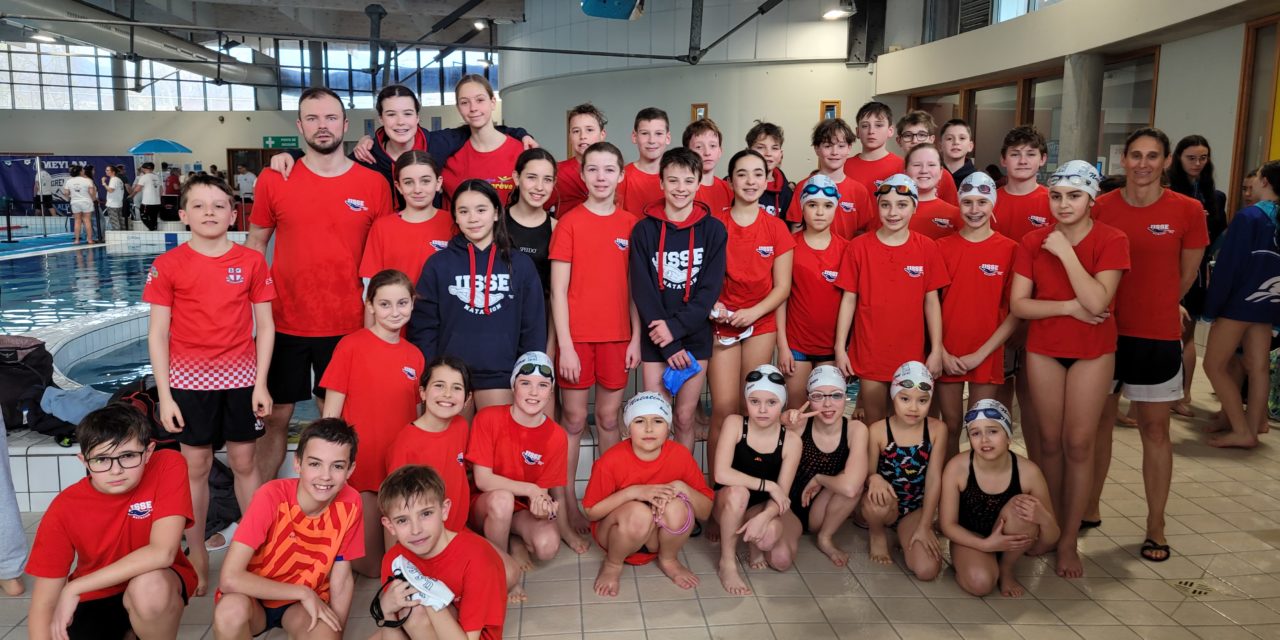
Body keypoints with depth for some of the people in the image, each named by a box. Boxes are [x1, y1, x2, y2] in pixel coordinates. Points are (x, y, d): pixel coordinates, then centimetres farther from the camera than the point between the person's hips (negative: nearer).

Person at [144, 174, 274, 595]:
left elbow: (265, 326, 2)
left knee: (244, 463, 8)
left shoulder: (252, 262, 0)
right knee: (196, 466, 7)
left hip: (240, 376, 1)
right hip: (190, 378, 0)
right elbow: (157, 333, -1)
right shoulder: (168, 266, -2)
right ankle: (196, 557, 20)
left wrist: (260, 384, -3)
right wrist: (164, 395, -5)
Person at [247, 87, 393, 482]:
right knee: (276, 417, 10)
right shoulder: (273, 180, -1)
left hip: (347, 326, 0)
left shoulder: (374, 185, -1)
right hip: (285, 323, 0)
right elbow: (255, 247, 8)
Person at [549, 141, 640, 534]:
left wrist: (636, 337, 3)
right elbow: (558, 290, -6)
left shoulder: (630, 224, 5)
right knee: (574, 420, 6)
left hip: (616, 336, 3)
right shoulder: (569, 222, -4)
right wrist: (565, 345, -11)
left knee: (609, 418, 11)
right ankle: (568, 502, 17)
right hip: (577, 336, -3)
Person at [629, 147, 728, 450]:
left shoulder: (713, 230, 0)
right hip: (656, 338, 0)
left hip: (696, 336, 0)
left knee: (684, 417, 7)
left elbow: (711, 288, -5)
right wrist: (668, 344, -12)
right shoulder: (644, 229, -1)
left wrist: (676, 327, -16)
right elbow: (642, 289, -5)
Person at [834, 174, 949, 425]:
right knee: (874, 421, 8)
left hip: (911, 353, 1)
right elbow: (848, 299, -1)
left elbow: (931, 301, 2)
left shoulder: (927, 248, 0)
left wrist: (937, 350, -1)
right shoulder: (859, 247, -2)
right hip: (868, 352, -1)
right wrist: (840, 347, -4)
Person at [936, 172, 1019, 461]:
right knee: (951, 424, 10)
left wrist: (981, 353, -9)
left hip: (986, 356, -1)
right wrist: (941, 352, -7)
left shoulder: (1009, 249, -2)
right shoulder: (943, 247, 1)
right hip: (947, 356, 1)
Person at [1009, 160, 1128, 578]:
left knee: (1079, 444, 1)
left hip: (1092, 353, -2)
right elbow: (1017, 304, -7)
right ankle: (1051, 524, 25)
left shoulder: (1111, 241, -9)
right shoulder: (1033, 243, -3)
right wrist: (1069, 307, -17)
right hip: (1043, 350, 2)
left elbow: (1097, 301, -22)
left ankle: (1069, 540, 12)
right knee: (1050, 441, 9)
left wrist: (1066, 251, -21)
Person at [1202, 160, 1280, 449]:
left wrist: (1211, 306, -11)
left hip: (1240, 301, -7)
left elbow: (1228, 264, -16)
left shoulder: (1248, 216, -14)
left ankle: (1242, 431, -3)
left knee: (1214, 365, -1)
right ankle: (1254, 425, 20)